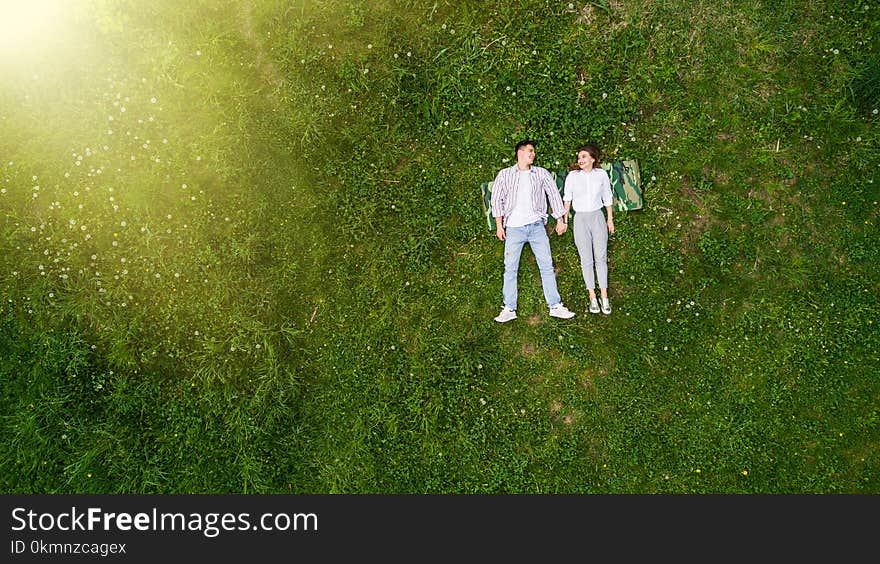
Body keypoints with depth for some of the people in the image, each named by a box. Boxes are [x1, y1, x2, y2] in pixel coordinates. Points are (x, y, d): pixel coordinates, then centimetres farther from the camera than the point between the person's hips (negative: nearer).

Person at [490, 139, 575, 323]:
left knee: (547, 266, 0)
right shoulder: (504, 174, 7)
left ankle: (555, 306, 4)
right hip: (514, 227, -1)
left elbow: (554, 195, 14)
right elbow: (496, 199, 6)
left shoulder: (541, 173, 11)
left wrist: (560, 219, 10)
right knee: (510, 268, -2)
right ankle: (509, 309, 3)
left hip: (536, 226, 1)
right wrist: (499, 225, -1)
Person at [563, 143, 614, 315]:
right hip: (580, 219, -1)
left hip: (598, 217, 1)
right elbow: (567, 198, 7)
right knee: (586, 259, 2)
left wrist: (610, 219, 14)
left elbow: (607, 198, 11)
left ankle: (604, 297, 4)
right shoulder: (573, 176, -2)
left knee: (601, 257, 0)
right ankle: (592, 297, 7)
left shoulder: (601, 174, 1)